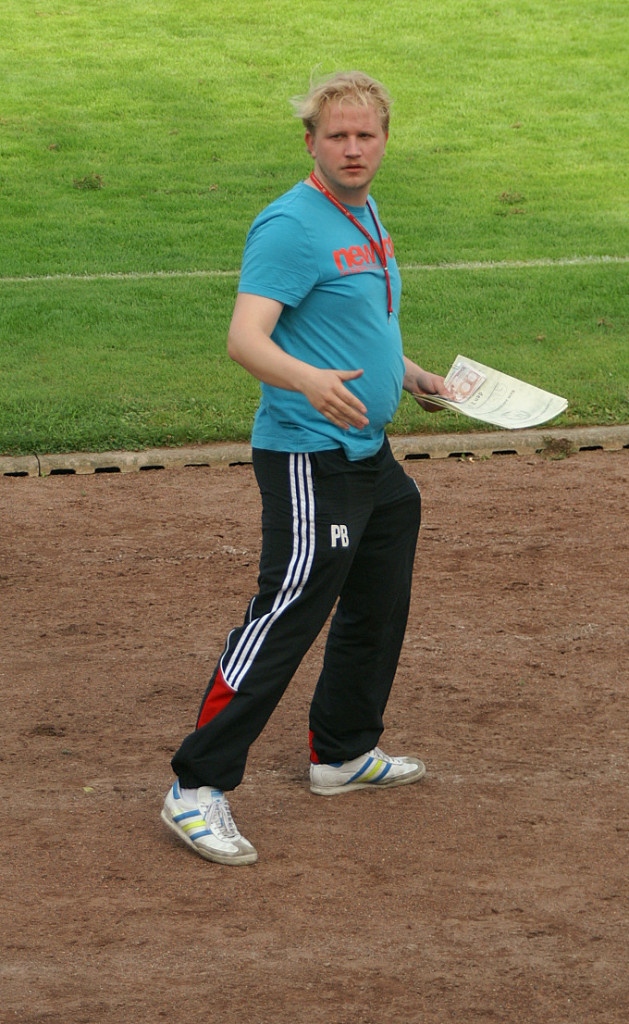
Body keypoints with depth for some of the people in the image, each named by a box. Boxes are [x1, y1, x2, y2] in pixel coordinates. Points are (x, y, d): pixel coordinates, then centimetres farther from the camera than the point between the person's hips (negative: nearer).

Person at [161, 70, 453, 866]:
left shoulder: (364, 214, 13)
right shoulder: (290, 226, -17)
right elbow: (245, 338, -29)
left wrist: (408, 376, 27)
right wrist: (309, 380, -45)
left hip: (369, 456, 10)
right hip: (308, 462, -10)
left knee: (378, 609, 19)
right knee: (284, 620, -11)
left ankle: (342, 754, 36)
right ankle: (197, 788, -8)